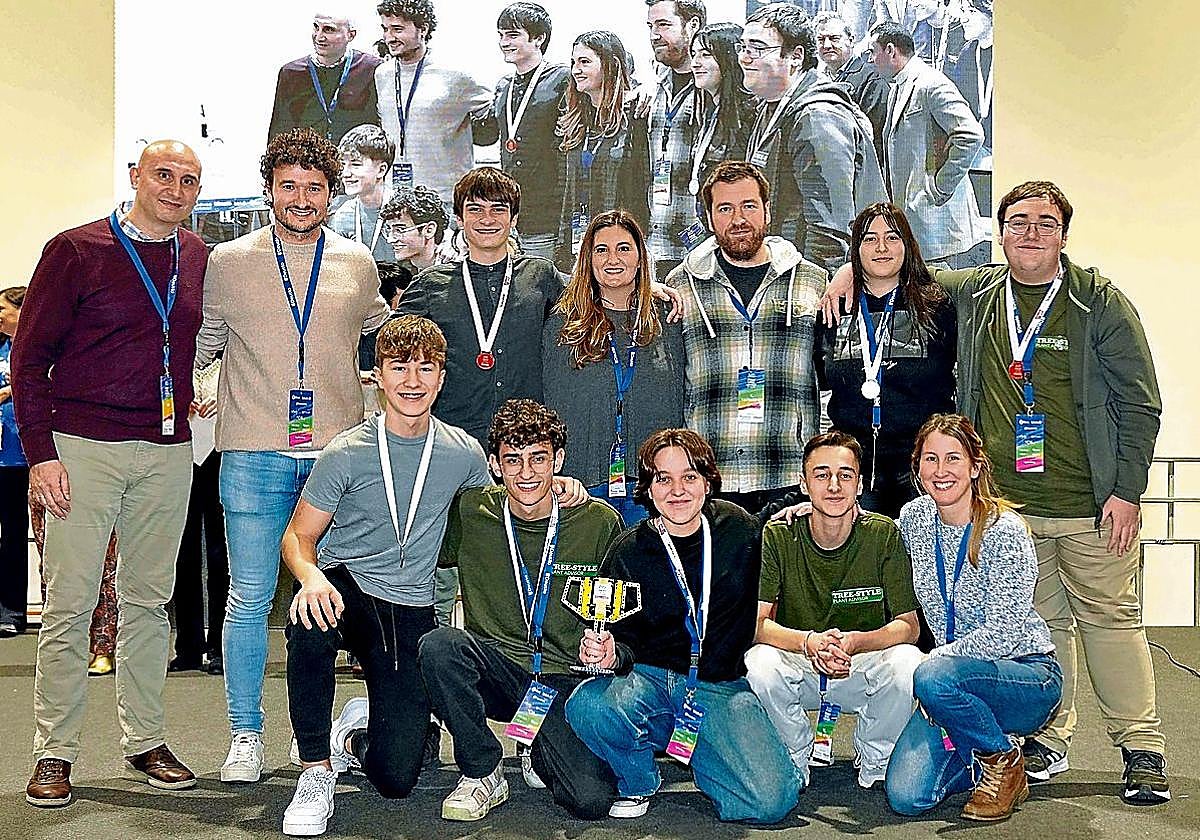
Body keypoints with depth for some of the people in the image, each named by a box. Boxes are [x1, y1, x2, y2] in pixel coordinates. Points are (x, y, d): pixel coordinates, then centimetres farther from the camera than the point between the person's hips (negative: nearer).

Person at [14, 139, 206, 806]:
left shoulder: (200, 259, 10)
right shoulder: (76, 251, -2)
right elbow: (30, 356, -3)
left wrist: (190, 402, 9)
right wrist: (40, 452, -9)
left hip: (169, 452, 4)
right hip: (83, 448, -4)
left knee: (150, 599, 10)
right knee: (71, 602, -1)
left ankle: (145, 740, 20)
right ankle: (55, 752, 10)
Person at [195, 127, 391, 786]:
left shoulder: (357, 264, 10)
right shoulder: (228, 261, 6)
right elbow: (202, 344, 14)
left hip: (337, 453, 2)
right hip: (253, 457, -1)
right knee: (249, 597, 1)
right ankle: (245, 736, 15)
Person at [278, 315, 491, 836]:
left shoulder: (463, 454, 0)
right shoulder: (347, 453, -6)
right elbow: (298, 537, -3)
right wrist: (311, 576, -27)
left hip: (411, 612, 1)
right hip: (345, 584, -1)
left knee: (396, 778, -11)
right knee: (310, 619, -40)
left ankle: (357, 733, 28)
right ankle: (316, 769, -18)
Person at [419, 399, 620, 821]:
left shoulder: (600, 522, -3)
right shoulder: (470, 513, -3)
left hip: (567, 680, -1)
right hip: (496, 670, 1)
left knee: (591, 800, -22)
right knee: (439, 645, -31)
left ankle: (540, 756, 15)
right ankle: (482, 773, -8)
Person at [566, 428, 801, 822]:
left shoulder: (740, 529, 2)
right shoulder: (627, 552, -2)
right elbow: (624, 640, -2)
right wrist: (609, 654, -24)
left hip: (723, 688, 0)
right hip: (649, 679, 0)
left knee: (770, 801, -23)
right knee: (586, 707, -33)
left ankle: (698, 755, 11)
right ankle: (638, 783, 1)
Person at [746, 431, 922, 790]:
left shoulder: (883, 534, -9)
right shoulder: (778, 536, -10)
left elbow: (908, 625, -11)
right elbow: (755, 623, -15)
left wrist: (854, 642, -31)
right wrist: (810, 642, -35)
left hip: (865, 668, 0)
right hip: (798, 667, 0)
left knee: (908, 662, -31)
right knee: (760, 662, -32)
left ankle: (875, 763, 0)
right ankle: (796, 761, -1)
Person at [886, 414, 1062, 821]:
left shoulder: (1004, 530, -16)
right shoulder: (914, 518, 0)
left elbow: (1002, 631, -19)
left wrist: (932, 661, -23)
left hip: (1028, 675, -4)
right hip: (955, 673, 5)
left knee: (934, 678, -36)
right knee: (905, 797, -16)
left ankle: (1004, 760, -7)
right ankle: (982, 754, 15)